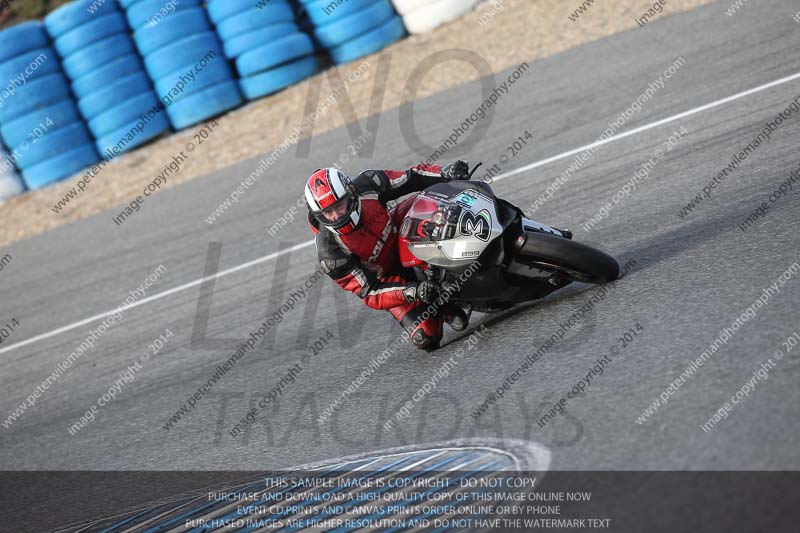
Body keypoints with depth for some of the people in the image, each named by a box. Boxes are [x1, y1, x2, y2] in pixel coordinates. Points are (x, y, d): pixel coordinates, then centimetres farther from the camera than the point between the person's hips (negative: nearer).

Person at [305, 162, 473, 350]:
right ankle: (443, 310, 12)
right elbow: (368, 293, -28)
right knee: (425, 336, -20)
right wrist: (412, 292, -43)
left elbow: (412, 178, -13)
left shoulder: (367, 186, -25)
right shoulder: (330, 254, -32)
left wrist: (445, 172, -31)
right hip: (387, 278, -4)